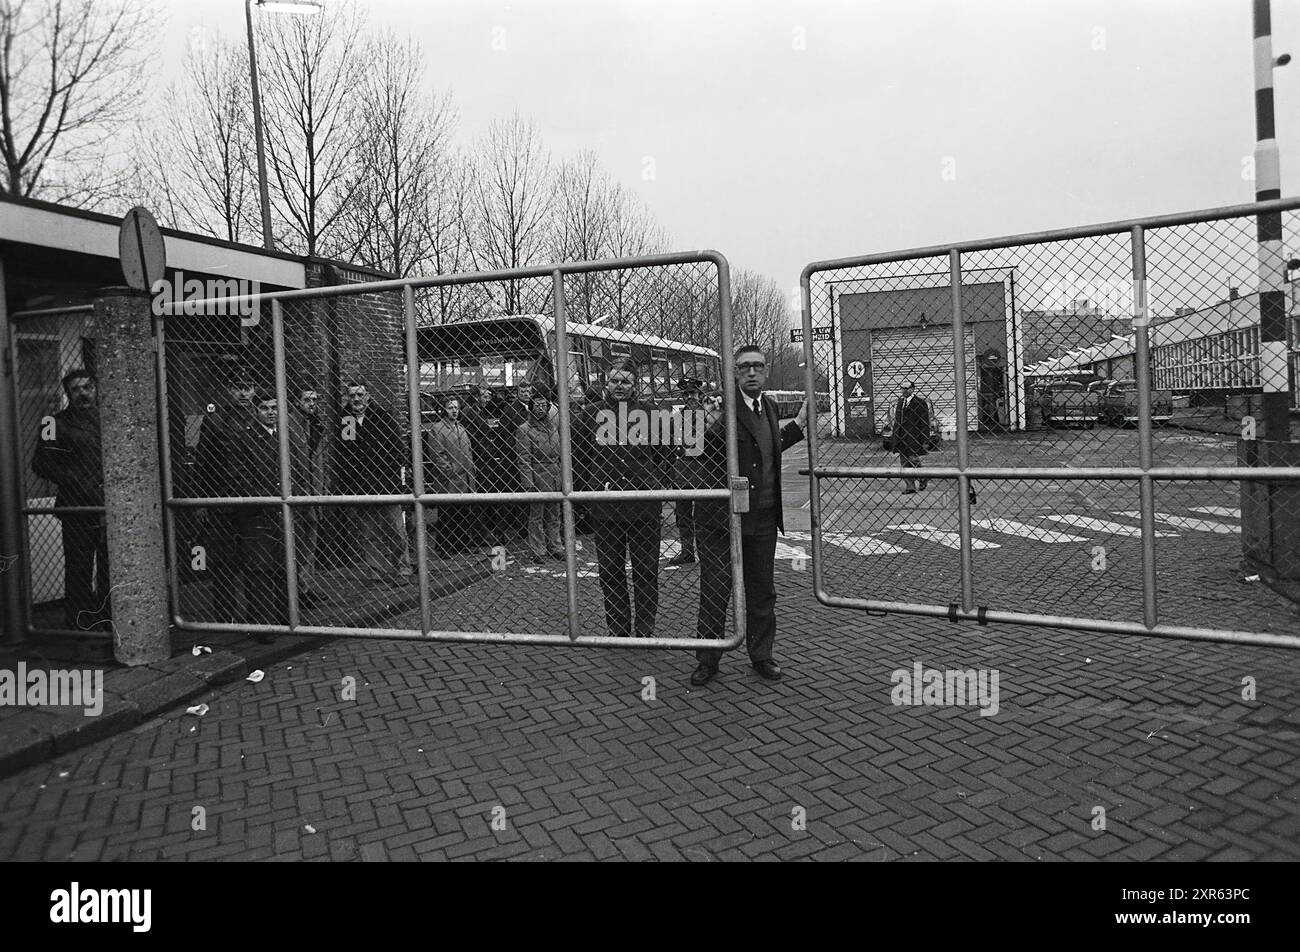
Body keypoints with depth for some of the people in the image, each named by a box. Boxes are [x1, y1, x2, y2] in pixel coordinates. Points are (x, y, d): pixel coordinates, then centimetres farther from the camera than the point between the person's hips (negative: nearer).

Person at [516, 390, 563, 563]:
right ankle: (538, 552, 7)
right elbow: (524, 459, -12)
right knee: (536, 517, 1)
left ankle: (555, 548, 21)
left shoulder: (553, 424, 10)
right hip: (537, 479, -6)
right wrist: (528, 484, -16)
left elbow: (560, 452, 23)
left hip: (555, 478, 6)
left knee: (554, 516, 12)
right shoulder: (524, 429, -8)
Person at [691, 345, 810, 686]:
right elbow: (703, 456, -16)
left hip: (763, 518, 6)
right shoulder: (720, 404, -12)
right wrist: (712, 430, -34)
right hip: (720, 517, -6)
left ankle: (761, 655, 30)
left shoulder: (769, 407, 10)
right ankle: (707, 660, 18)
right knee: (714, 593, 4)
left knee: (762, 591, 15)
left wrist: (799, 424, 21)